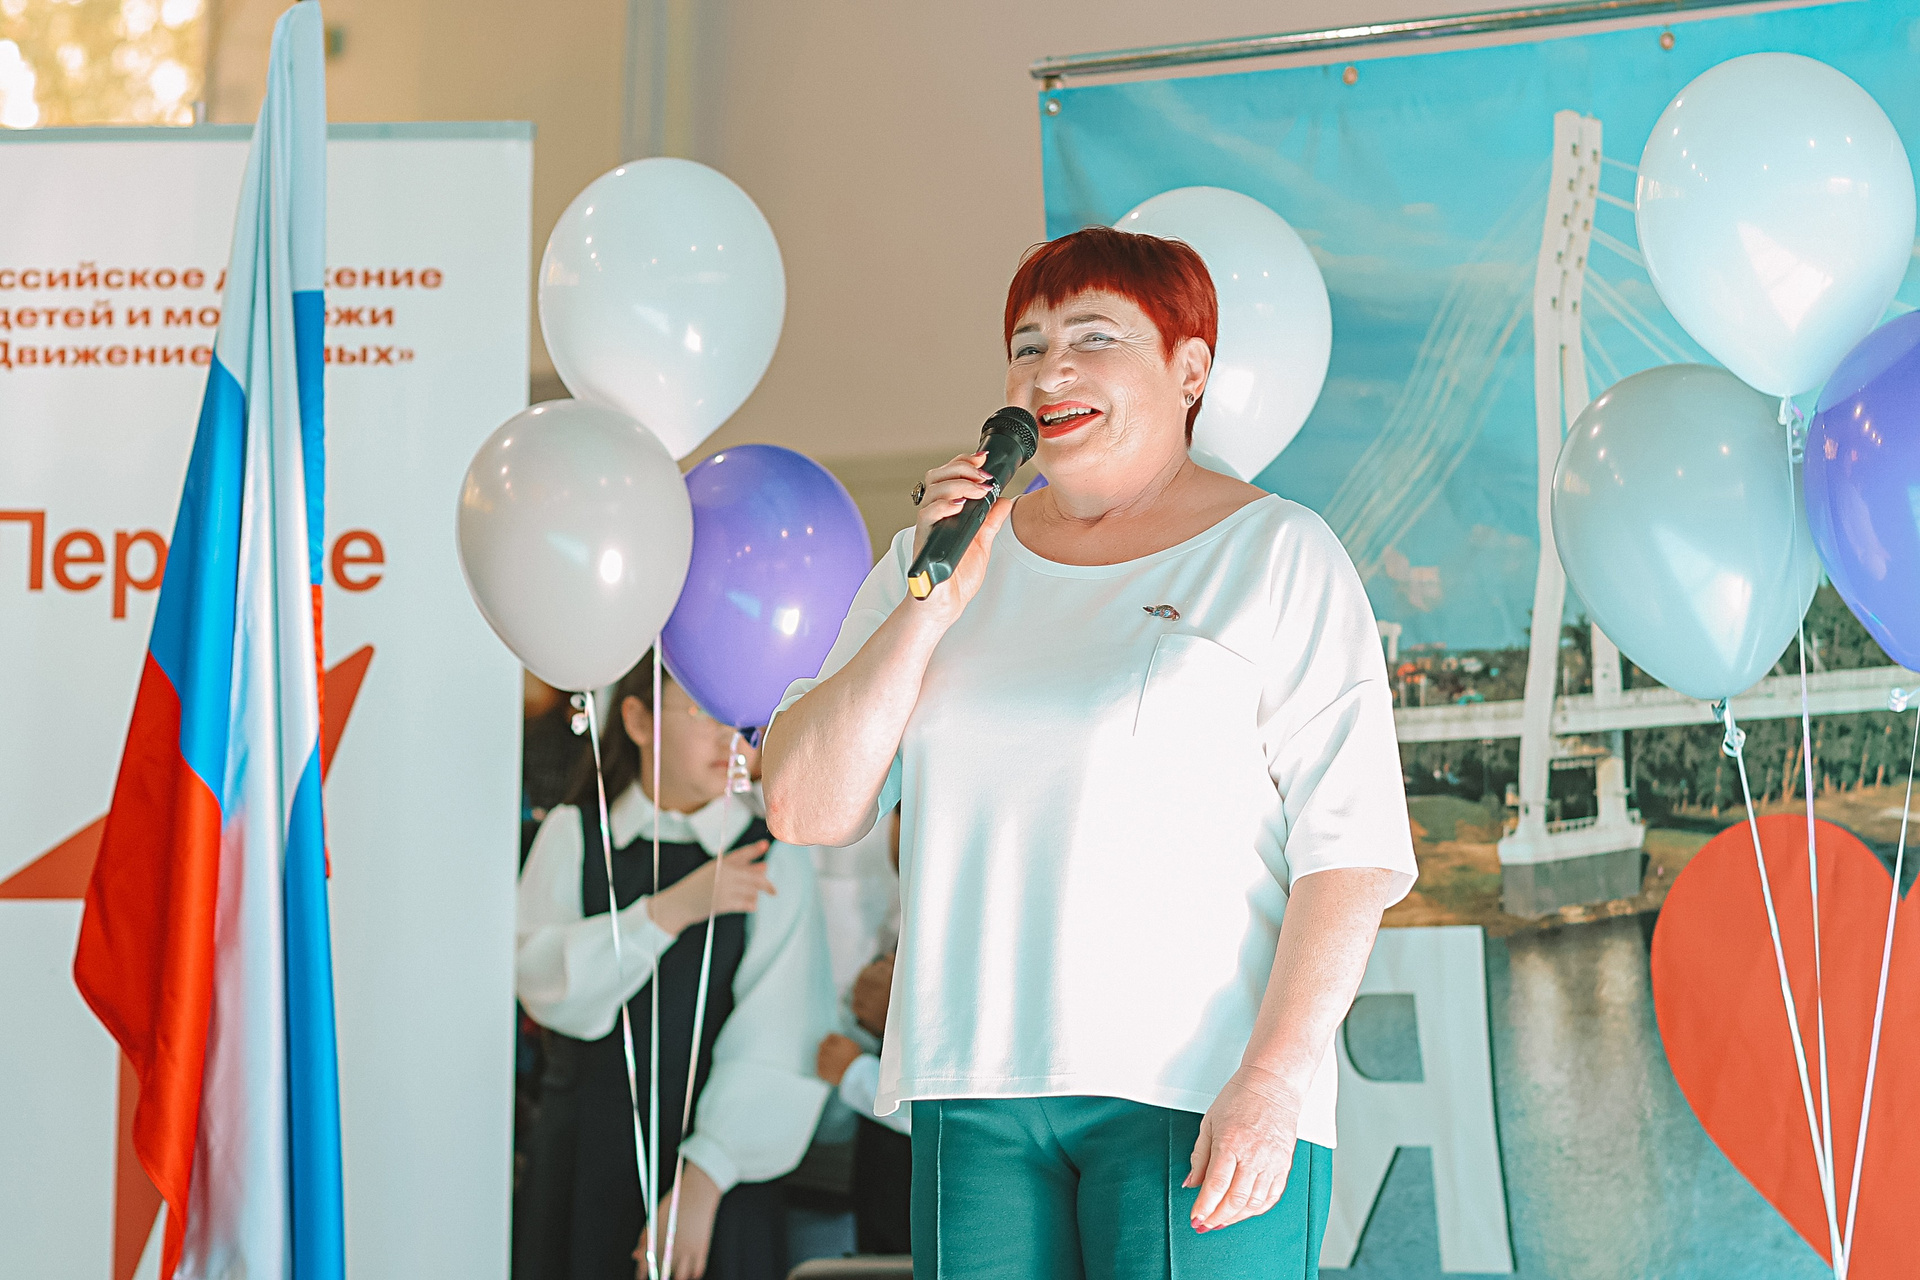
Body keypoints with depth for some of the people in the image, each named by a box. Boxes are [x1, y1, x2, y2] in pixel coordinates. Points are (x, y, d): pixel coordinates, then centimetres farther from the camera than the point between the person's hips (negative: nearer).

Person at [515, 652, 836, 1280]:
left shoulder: (774, 860, -1)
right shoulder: (572, 837, 6)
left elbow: (777, 1042, -9)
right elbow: (544, 982, -9)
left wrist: (704, 1180, -19)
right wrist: (673, 909, -20)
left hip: (714, 1171, -1)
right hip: (579, 1172, 1)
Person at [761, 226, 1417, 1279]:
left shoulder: (1276, 557, 2)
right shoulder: (940, 560, 15)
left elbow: (1351, 850, -6)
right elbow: (805, 812, 7)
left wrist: (1274, 1077, -16)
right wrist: (932, 608, -3)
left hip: (1196, 1098, -4)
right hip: (976, 1093, 4)